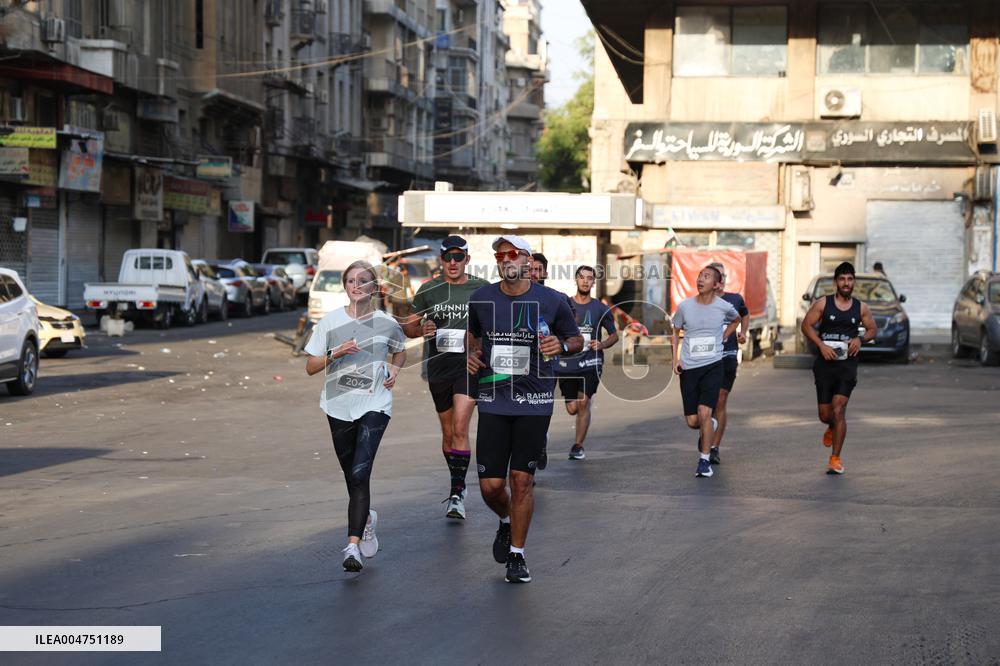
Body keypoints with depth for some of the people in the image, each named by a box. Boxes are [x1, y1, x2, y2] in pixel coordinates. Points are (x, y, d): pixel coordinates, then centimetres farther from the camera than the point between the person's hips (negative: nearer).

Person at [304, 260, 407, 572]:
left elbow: (400, 351, 23)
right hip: (339, 406, 2)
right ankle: (366, 518, 45)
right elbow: (310, 367, 0)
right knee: (351, 475, 14)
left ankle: (354, 545, -20)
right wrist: (336, 354, -16)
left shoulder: (387, 323, 1)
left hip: (374, 405, -2)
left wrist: (394, 370, 3)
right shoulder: (330, 322, -1)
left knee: (360, 473, -17)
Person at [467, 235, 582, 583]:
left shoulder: (552, 301, -2)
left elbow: (577, 339, 11)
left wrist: (562, 346, -11)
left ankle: (516, 555, 14)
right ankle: (506, 523, 32)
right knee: (490, 485, -2)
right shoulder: (481, 299, 4)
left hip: (534, 402, -2)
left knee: (521, 480, -2)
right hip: (493, 401, 2)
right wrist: (472, 354, 2)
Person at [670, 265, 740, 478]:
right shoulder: (685, 306, -3)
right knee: (692, 421, 2)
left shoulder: (724, 307, -4)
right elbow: (675, 332, 13)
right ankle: (709, 426, 39)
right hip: (688, 368, 2)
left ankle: (704, 460, -4)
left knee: (704, 412, -17)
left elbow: (736, 320, 21)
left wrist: (722, 338, 9)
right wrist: (675, 358, 1)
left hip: (713, 366, -2)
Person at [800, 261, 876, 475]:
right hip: (825, 363, 0)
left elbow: (872, 329, 15)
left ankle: (835, 459, -6)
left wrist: (860, 339, -7)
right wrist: (821, 345, -14)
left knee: (839, 410, -13)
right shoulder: (823, 303, -1)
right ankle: (833, 427, 44)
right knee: (825, 414, 5)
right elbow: (806, 325, -1)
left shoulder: (860, 308, 5)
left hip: (847, 363, 0)